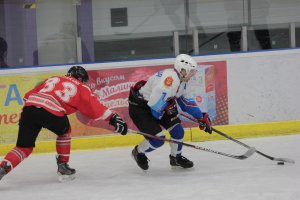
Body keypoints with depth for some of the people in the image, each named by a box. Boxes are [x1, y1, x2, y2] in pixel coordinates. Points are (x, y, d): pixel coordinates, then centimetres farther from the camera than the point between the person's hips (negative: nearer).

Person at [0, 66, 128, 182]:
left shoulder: (52, 79, 34)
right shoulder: (81, 88, 22)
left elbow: (29, 95, 30)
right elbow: (96, 107, 16)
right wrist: (114, 118, 20)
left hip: (29, 106, 4)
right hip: (50, 111, -4)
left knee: (24, 147, 11)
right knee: (64, 131, 28)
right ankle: (62, 166, 26)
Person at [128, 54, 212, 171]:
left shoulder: (182, 81, 3)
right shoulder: (170, 78, -30)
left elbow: (187, 102, 15)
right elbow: (154, 103, -33)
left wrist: (201, 118, 12)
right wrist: (169, 106, -13)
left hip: (156, 106, 10)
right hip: (139, 107, -10)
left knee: (177, 129, 4)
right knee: (158, 139, -15)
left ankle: (176, 157, 25)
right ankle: (138, 152, 14)